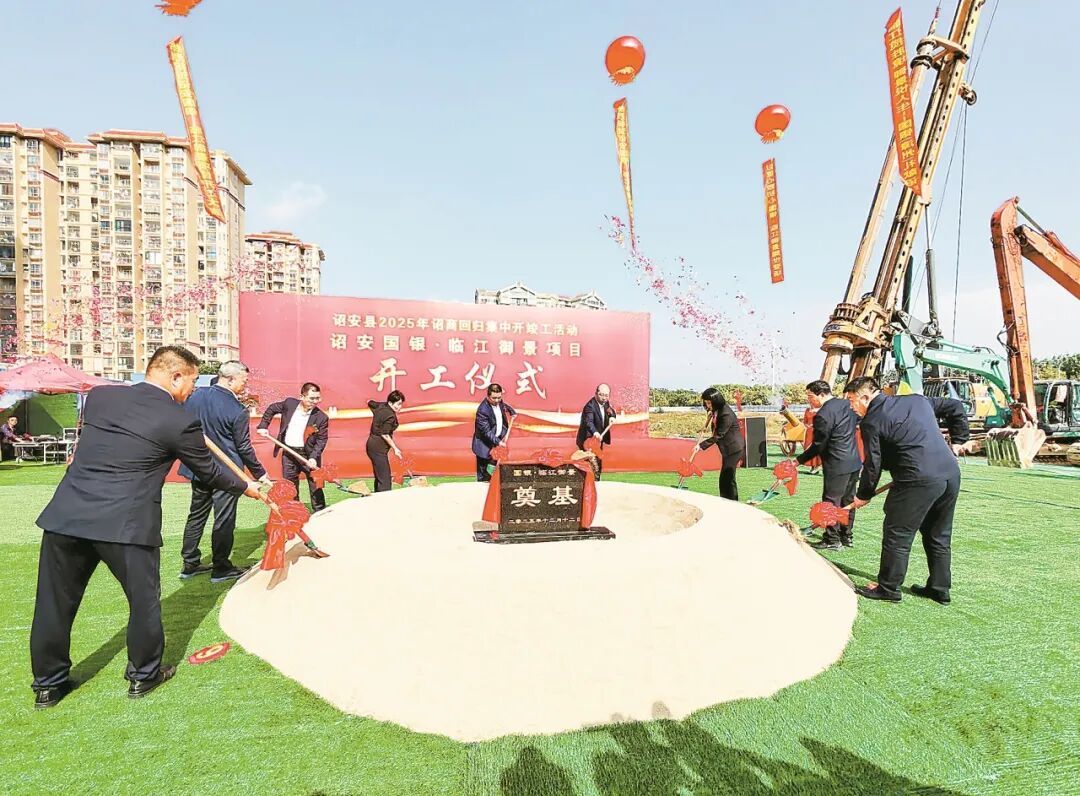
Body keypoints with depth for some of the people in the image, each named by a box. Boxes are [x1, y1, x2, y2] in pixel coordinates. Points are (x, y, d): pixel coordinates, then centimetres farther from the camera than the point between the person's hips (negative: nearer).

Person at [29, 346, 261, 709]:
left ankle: (48, 683, 36)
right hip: (125, 525, -5)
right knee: (144, 599, 13)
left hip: (65, 516, 6)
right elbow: (208, 472, 3)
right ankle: (143, 675, 29)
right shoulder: (180, 423, -9)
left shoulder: (99, 396, 6)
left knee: (55, 602, 20)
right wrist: (245, 487, 20)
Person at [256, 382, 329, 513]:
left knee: (315, 485, 3)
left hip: (308, 454, -3)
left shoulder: (322, 417, -15)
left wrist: (313, 457, -23)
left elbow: (322, 440, -12)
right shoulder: (289, 403, -7)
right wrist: (263, 426, 6)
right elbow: (272, 409, 13)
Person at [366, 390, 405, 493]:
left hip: (372, 444, 10)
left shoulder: (381, 406, 7)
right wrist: (395, 448, -13)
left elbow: (370, 403, 27)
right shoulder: (391, 416, -19)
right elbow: (385, 434, -20)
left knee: (379, 477, 15)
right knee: (385, 480, -10)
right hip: (378, 447, -10)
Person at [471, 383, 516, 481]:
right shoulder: (482, 410, -29)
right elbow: (486, 432, -27)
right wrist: (498, 442, -31)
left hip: (498, 439, 8)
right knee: (483, 475, 2)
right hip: (485, 445, -8)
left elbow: (505, 406, 22)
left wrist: (512, 412, 10)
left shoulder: (499, 402, -6)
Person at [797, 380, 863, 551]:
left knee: (831, 501, 2)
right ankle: (846, 536, 27)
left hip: (837, 465, -9)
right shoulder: (846, 404, 5)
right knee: (848, 500, 17)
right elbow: (858, 422, 21)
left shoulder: (822, 415, -20)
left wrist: (799, 460, -8)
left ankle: (832, 540, 10)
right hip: (854, 461, 9)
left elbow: (818, 446, -16)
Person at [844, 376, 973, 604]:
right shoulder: (917, 400, 16)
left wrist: (863, 495, 9)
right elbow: (955, 406, 25)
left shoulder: (871, 421, -6)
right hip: (951, 473, 8)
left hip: (919, 480, -8)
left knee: (897, 534, 3)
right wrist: (958, 440, 29)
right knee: (939, 535, 19)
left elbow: (873, 464, -4)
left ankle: (888, 587, 13)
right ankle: (939, 588, 29)